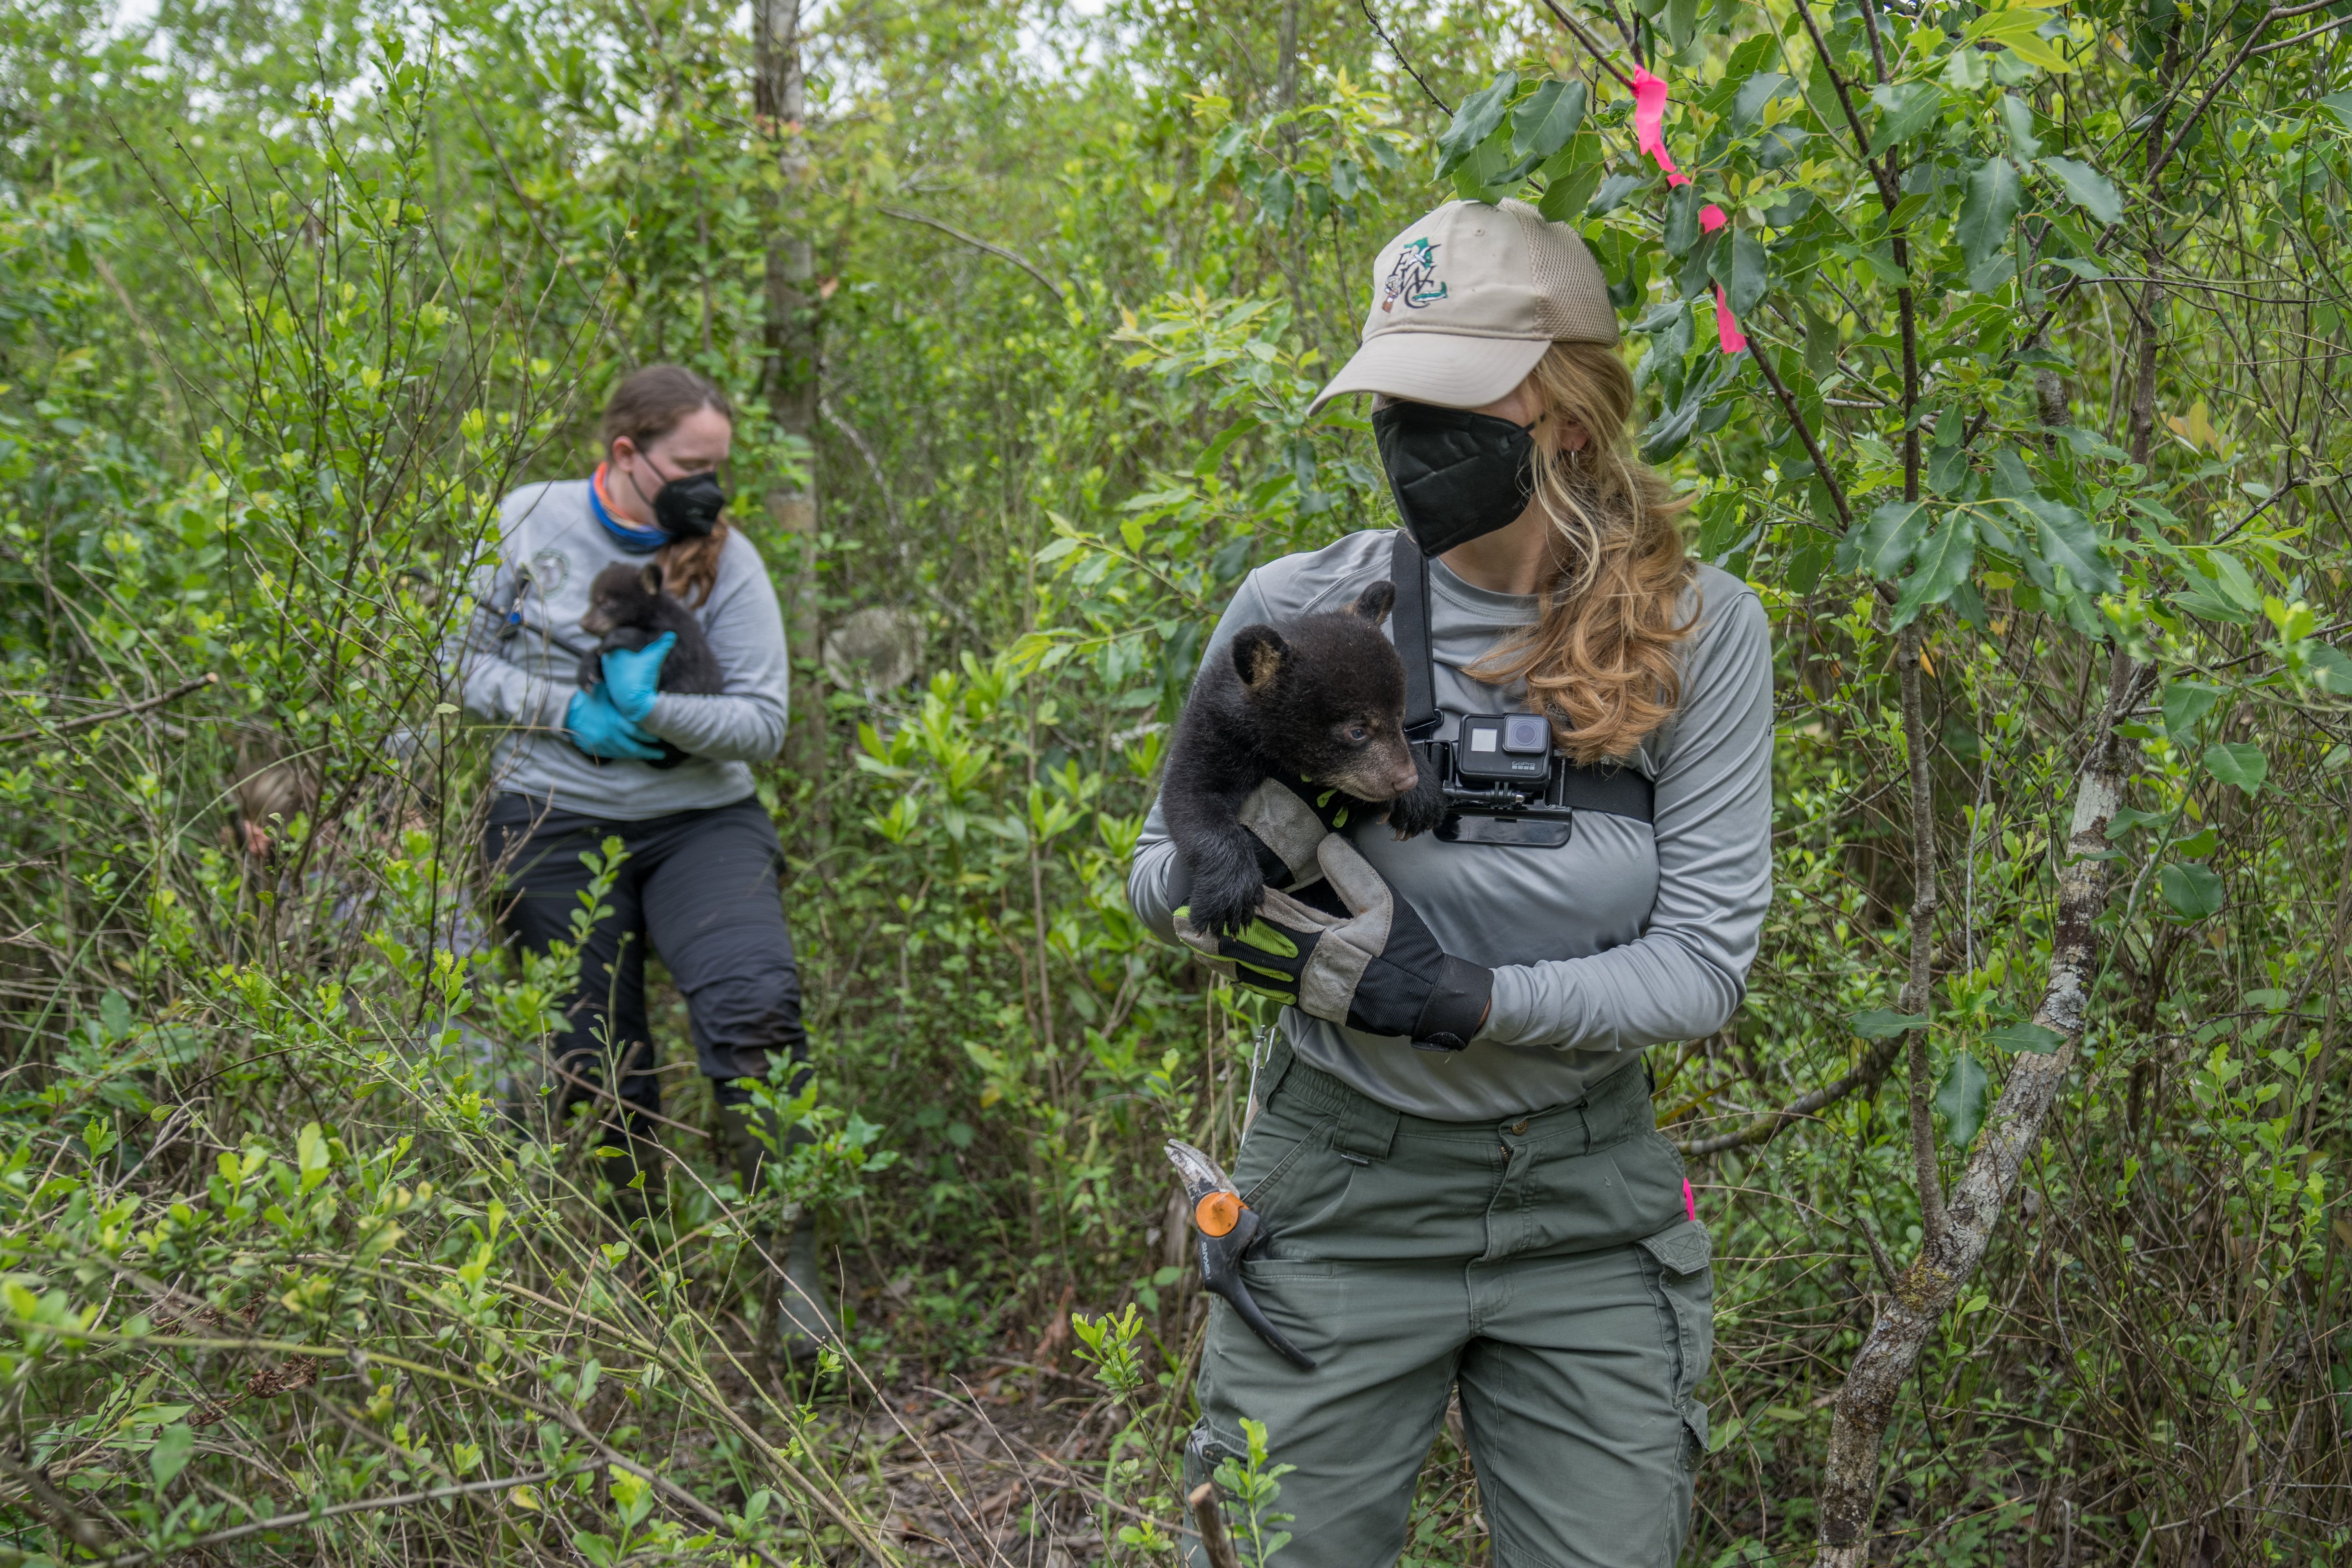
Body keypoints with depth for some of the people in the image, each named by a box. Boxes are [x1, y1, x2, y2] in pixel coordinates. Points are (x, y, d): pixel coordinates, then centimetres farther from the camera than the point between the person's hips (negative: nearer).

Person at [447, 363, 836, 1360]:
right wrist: (568, 709, -11)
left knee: (756, 1003, -26)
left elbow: (765, 721, -4)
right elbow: (460, 661, 4)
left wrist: (655, 713, -21)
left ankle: (795, 1265, -22)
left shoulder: (724, 559, -1)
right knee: (598, 1072, 1)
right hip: (555, 822, 1)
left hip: (700, 820, 0)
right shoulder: (526, 525, 0)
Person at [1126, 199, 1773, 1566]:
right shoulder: (1301, 610, -10)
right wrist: (1242, 851, -21)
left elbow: (1707, 963, -11)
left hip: (1590, 1200, 1)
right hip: (1345, 1194, 0)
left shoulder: (1698, 630, -9)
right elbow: (1160, 877, 2)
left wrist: (1466, 998, -25)